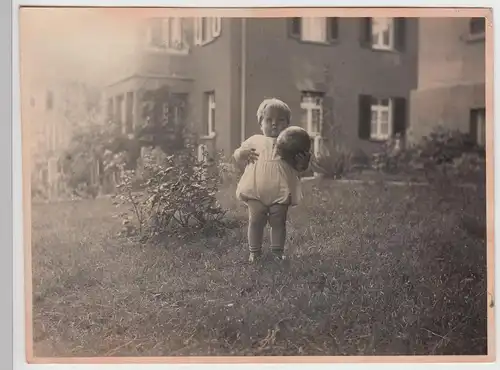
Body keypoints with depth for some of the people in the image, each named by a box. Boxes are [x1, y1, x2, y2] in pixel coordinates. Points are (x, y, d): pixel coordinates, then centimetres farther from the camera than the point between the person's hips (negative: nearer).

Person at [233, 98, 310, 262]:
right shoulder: (254, 140, 13)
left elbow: (297, 168, 11)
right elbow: (238, 158, 18)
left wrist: (303, 163, -11)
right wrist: (242, 154, -5)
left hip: (280, 192, 0)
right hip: (255, 192, 1)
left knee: (278, 222, 6)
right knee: (255, 221, 3)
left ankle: (278, 251, 19)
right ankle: (254, 251, 16)